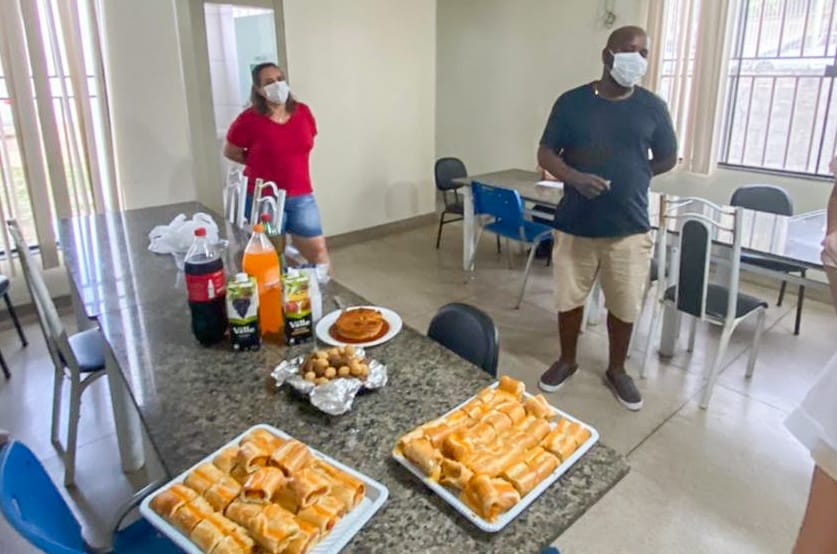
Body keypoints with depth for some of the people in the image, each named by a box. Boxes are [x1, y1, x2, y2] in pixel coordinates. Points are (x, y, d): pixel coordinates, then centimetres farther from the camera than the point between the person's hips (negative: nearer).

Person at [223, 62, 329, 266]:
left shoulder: (303, 112, 0)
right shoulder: (249, 119, -12)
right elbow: (230, 152, 2)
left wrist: (289, 163, 8)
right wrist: (262, 163, 3)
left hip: (301, 197, 4)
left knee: (318, 249, 6)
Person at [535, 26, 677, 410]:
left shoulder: (652, 107, 1)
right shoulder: (572, 102, -2)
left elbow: (667, 159, 12)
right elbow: (546, 154, -2)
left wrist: (628, 177, 3)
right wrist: (576, 177, -19)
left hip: (630, 227, 1)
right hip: (575, 224, 0)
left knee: (624, 305, 10)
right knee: (569, 298, 11)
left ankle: (616, 370, 32)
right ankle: (567, 360, 34)